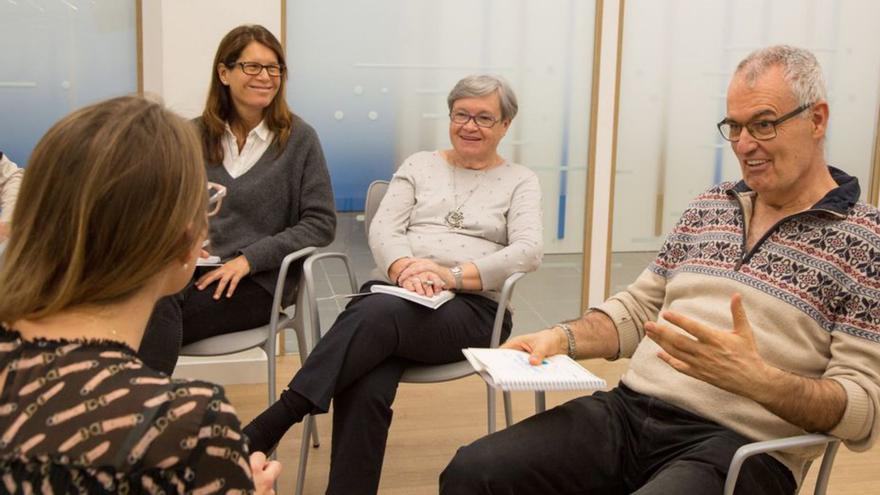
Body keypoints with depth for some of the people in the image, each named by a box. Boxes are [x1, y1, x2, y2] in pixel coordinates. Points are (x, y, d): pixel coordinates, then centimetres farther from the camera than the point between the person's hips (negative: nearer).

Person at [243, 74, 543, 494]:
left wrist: (455, 275, -18)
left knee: (376, 313, -36)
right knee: (363, 389, -33)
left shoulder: (520, 181, 13)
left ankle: (271, 424, -34)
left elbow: (528, 251, -4)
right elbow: (383, 229, 7)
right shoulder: (419, 165, 19)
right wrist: (405, 268, -17)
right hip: (398, 293, 2)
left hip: (472, 308, -2)